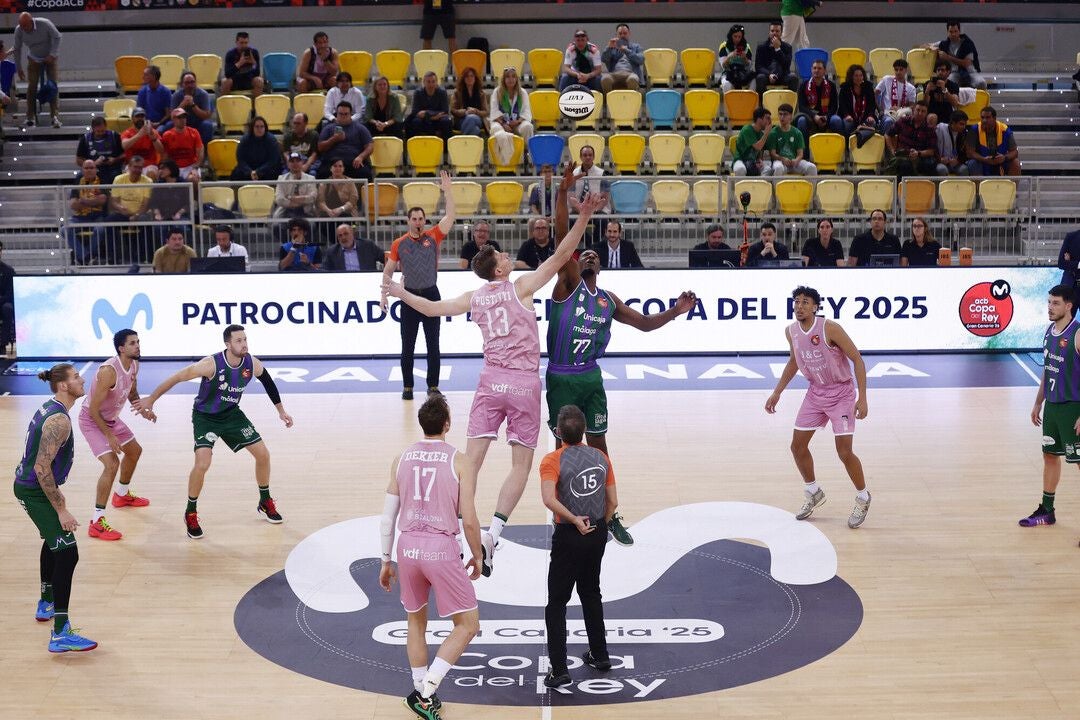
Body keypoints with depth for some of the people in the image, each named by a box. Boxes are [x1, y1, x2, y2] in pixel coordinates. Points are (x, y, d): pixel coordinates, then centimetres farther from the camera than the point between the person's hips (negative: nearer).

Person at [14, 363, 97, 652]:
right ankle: (60, 635, -20)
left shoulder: (49, 408, 8)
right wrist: (61, 509, -25)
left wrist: (55, 492, 27)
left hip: (28, 486, 11)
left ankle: (46, 605, 48)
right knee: (67, 553, -15)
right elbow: (42, 468, -28)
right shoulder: (59, 420, -24)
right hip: (34, 491, -11)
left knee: (54, 541, 30)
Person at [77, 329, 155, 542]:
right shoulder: (109, 371, -33)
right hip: (92, 420, -9)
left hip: (111, 417, 9)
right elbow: (93, 409, -29)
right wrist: (109, 436, -27)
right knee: (111, 463, -23)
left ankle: (122, 495, 50)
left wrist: (142, 409, -6)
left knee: (134, 451, 25)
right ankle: (97, 523, -19)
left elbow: (132, 392, 13)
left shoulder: (134, 365, -6)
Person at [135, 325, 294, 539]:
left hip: (232, 414, 5)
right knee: (202, 463, -23)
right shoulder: (212, 364, -31)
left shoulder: (253, 364, -16)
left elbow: (268, 382, 6)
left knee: (263, 454, 3)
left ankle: (265, 503, 26)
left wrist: (281, 411, 12)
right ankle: (191, 513, -2)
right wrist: (151, 399, -15)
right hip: (205, 417, -5)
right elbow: (177, 377, -22)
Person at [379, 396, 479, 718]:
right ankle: (429, 684, -7)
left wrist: (386, 561, 17)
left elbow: (388, 516, 7)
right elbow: (469, 521, -7)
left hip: (408, 546, 5)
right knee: (467, 625, 7)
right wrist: (477, 556, 9)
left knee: (416, 622, 23)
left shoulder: (401, 459, 5)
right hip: (441, 549, -4)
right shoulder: (460, 462, -6)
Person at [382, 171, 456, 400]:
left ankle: (433, 386, 11)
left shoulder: (433, 237, 0)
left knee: (433, 345, 3)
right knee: (407, 346, 3)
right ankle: (407, 387, 12)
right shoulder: (399, 243, 2)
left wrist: (447, 191, -20)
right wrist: (384, 292, 1)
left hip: (431, 294, 0)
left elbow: (450, 216, -12)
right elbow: (388, 270, 10)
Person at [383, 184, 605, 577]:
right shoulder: (521, 287, -5)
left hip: (491, 380, 4)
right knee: (521, 464, 2)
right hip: (524, 382, -4)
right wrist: (584, 218, -12)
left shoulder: (473, 298, 6)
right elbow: (561, 256, -10)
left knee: (471, 460, 4)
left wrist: (401, 293, 32)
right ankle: (491, 534, -12)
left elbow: (433, 308, 17)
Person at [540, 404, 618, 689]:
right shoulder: (601, 457, 1)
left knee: (556, 604, 2)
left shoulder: (553, 460, -14)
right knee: (591, 595, 24)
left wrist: (575, 519, -18)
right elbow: (613, 502, 5)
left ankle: (559, 670, -3)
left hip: (569, 537, -5)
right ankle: (600, 655, 33)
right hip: (598, 533, 5)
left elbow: (549, 499, -28)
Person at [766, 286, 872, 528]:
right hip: (815, 392, 6)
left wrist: (862, 398, -23)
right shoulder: (791, 331, -4)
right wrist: (777, 392, 15)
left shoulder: (830, 328, -24)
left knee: (844, 452, -11)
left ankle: (863, 498, 13)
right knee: (797, 446, 5)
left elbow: (856, 358, -18)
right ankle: (814, 493, 28)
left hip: (841, 392, -6)